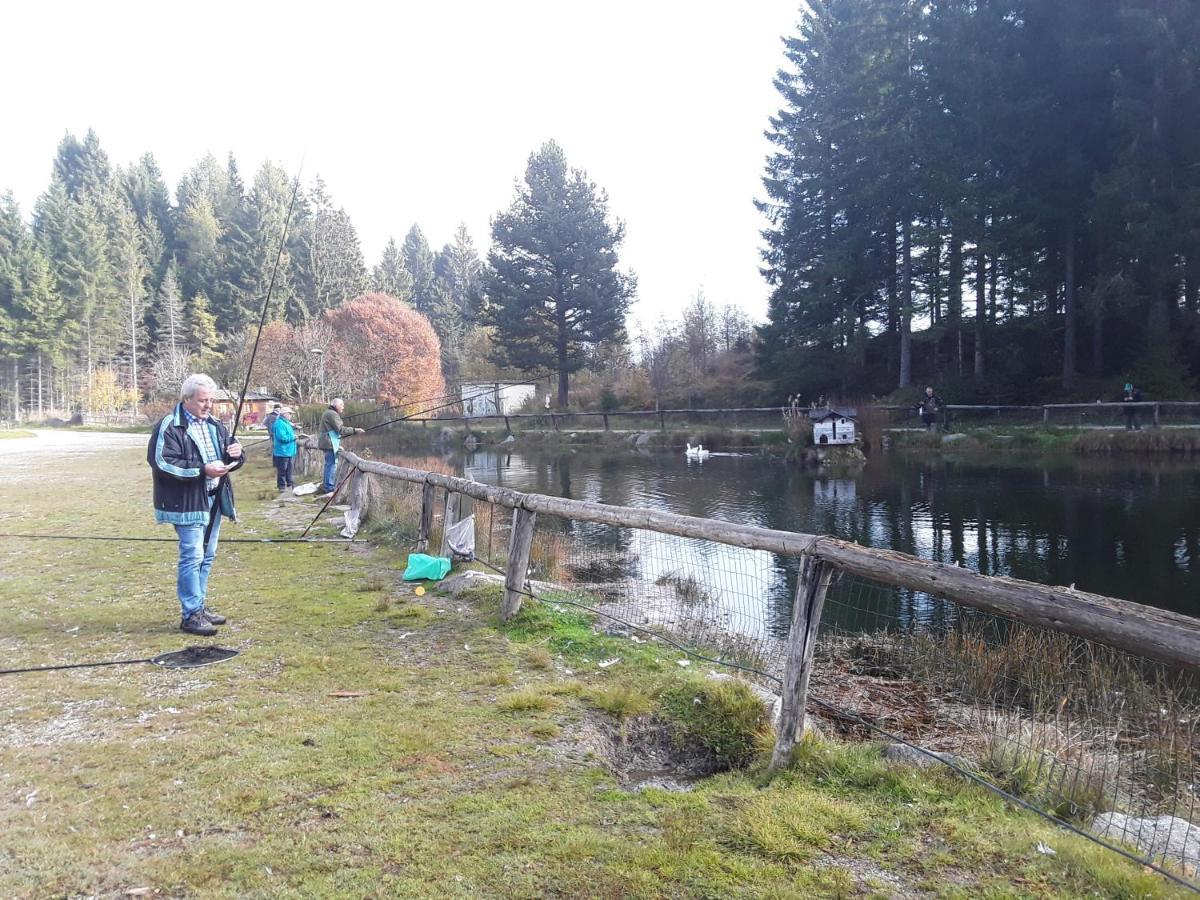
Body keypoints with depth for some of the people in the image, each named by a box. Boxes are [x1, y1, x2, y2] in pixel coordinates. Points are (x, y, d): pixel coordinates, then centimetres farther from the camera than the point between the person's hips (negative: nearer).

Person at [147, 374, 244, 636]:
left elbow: (231, 459, 20)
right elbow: (162, 463, -19)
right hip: (187, 501, -8)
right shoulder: (169, 427, -11)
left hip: (214, 499, 8)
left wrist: (236, 454, -6)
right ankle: (191, 615, -1)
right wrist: (202, 470, -24)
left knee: (207, 556, 14)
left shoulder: (214, 425, 13)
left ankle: (200, 605, 26)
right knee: (192, 556, -8)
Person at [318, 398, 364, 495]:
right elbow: (340, 429, -18)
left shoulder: (328, 413, 21)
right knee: (332, 464, -8)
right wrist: (354, 430, -18)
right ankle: (330, 488, -6)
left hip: (327, 443, 11)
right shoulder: (332, 414, -12)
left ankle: (326, 486, 22)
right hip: (330, 443, -11)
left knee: (329, 464, 16)